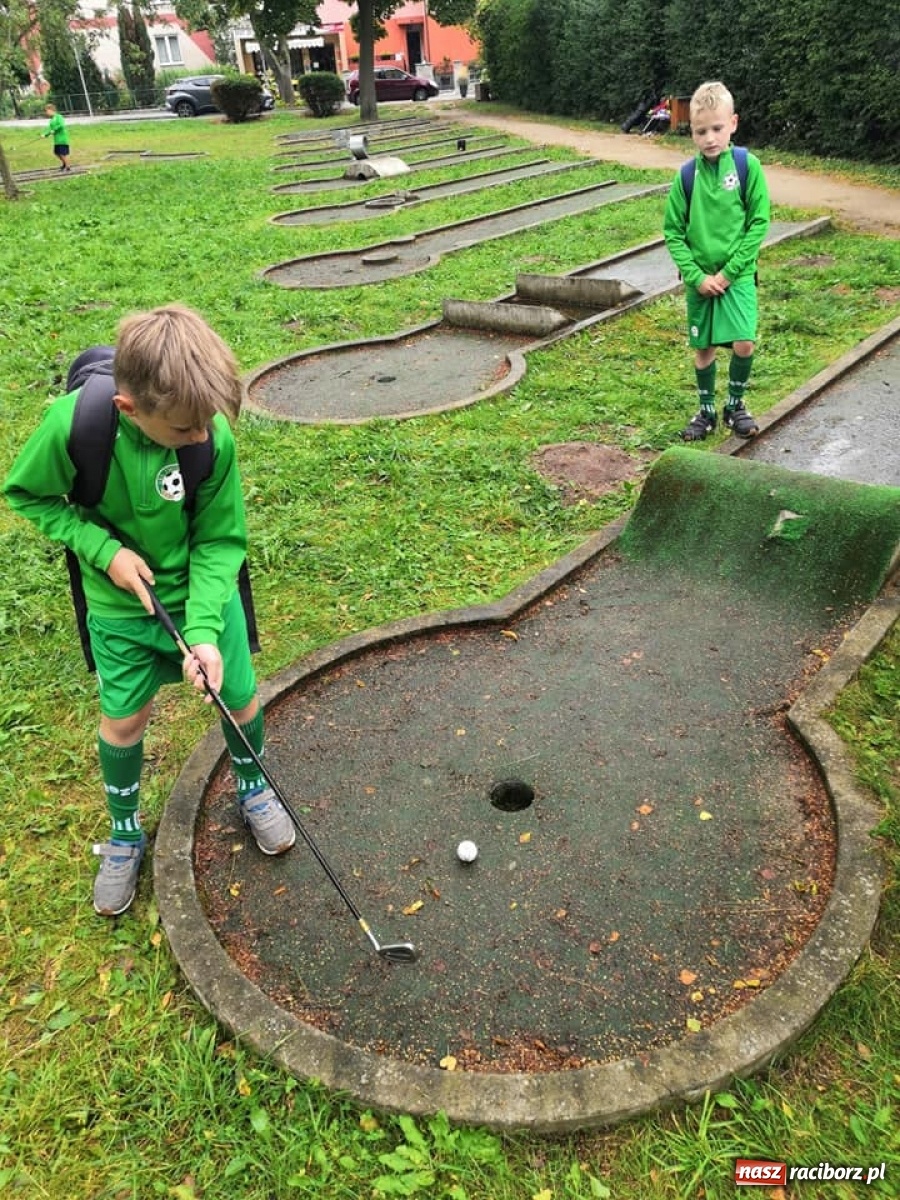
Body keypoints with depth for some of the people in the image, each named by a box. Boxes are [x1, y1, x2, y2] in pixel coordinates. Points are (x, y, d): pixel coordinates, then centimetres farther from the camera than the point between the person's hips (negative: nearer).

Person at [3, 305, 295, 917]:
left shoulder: (215, 438, -25)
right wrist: (102, 549, -20)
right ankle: (125, 834, 40)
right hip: (122, 609, 0)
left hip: (203, 596, 1)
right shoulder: (72, 423, -28)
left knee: (241, 699, 12)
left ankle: (252, 787, 45)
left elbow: (220, 542, -16)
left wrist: (205, 629, -26)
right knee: (123, 720, 13)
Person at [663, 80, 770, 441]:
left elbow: (759, 223, -6)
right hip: (700, 279, 2)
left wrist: (729, 272, -13)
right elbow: (672, 232, 0)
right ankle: (707, 410, 27)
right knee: (703, 347, 8)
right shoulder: (686, 175, -3)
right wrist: (697, 276, -10)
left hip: (738, 275, -2)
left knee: (743, 343, -12)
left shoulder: (748, 166, -7)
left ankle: (735, 404, 12)